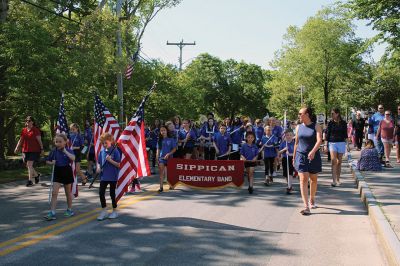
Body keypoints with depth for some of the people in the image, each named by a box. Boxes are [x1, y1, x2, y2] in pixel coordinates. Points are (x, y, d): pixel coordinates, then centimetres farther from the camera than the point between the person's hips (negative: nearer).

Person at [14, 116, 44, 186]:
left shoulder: (36, 130, -6)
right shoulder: (23, 130, 10)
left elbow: (39, 140, -7)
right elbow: (21, 140, 15)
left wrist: (41, 149, -10)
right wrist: (17, 148, 6)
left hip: (34, 150, -6)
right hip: (25, 150, 6)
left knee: (29, 164, -12)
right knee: (28, 165, 11)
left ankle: (30, 181, -7)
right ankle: (37, 175, 35)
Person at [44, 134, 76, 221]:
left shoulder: (69, 151, -9)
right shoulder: (54, 151, 0)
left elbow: (73, 158, -29)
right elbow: (47, 161, 11)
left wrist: (65, 151, -27)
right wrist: (52, 162, -10)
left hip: (66, 172, -2)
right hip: (57, 172, 2)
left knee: (68, 192, 13)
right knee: (54, 193, -6)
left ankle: (69, 210, 29)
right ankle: (52, 213, -7)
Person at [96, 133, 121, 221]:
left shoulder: (115, 151, -10)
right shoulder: (101, 151, 4)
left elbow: (119, 164, -12)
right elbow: (99, 162, 12)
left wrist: (110, 160, -24)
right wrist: (98, 168, -8)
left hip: (113, 176, -4)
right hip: (103, 176, 4)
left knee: (112, 193, 7)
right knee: (101, 193, -1)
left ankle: (115, 211, 23)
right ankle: (104, 211, 13)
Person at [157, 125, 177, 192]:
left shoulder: (171, 139, -1)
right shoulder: (160, 140, 8)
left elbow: (174, 149, -2)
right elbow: (158, 149, 12)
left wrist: (168, 154, -15)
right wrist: (157, 158, 4)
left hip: (169, 157, -1)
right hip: (161, 157, 1)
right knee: (161, 172, -10)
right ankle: (161, 187, -13)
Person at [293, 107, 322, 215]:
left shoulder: (316, 127, -4)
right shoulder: (299, 127, 7)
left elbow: (319, 140, -17)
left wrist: (313, 151, -34)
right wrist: (294, 157, 14)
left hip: (313, 156, -1)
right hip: (301, 156, 1)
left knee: (313, 179, 14)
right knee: (303, 180, -11)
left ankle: (312, 200, 37)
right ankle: (306, 206, -16)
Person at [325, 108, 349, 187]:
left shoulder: (343, 123, 3)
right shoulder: (330, 123, 2)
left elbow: (345, 134, 7)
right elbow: (327, 134, 6)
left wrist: (347, 144, 0)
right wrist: (326, 145, 4)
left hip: (341, 143, 1)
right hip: (332, 143, -1)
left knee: (339, 162, 6)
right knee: (333, 160, -15)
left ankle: (338, 180, 18)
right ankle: (334, 180, -19)